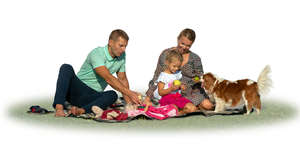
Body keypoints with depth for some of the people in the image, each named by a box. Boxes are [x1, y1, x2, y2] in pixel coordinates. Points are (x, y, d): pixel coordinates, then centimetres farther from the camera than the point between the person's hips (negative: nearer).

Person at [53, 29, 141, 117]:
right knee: (67, 68, -32)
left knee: (113, 95, -28)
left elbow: (123, 80, 13)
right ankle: (59, 107, -42)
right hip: (77, 90, -4)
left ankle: (81, 110, -43)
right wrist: (129, 93, -32)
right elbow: (108, 78, -28)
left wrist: (128, 101, 0)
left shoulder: (121, 56, 4)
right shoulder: (97, 53, -19)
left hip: (93, 97, 5)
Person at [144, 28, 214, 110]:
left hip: (188, 93, -1)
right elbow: (157, 77, 5)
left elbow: (200, 80, 13)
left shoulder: (195, 59, 5)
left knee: (208, 105, -26)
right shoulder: (166, 54, 3)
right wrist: (148, 96, -1)